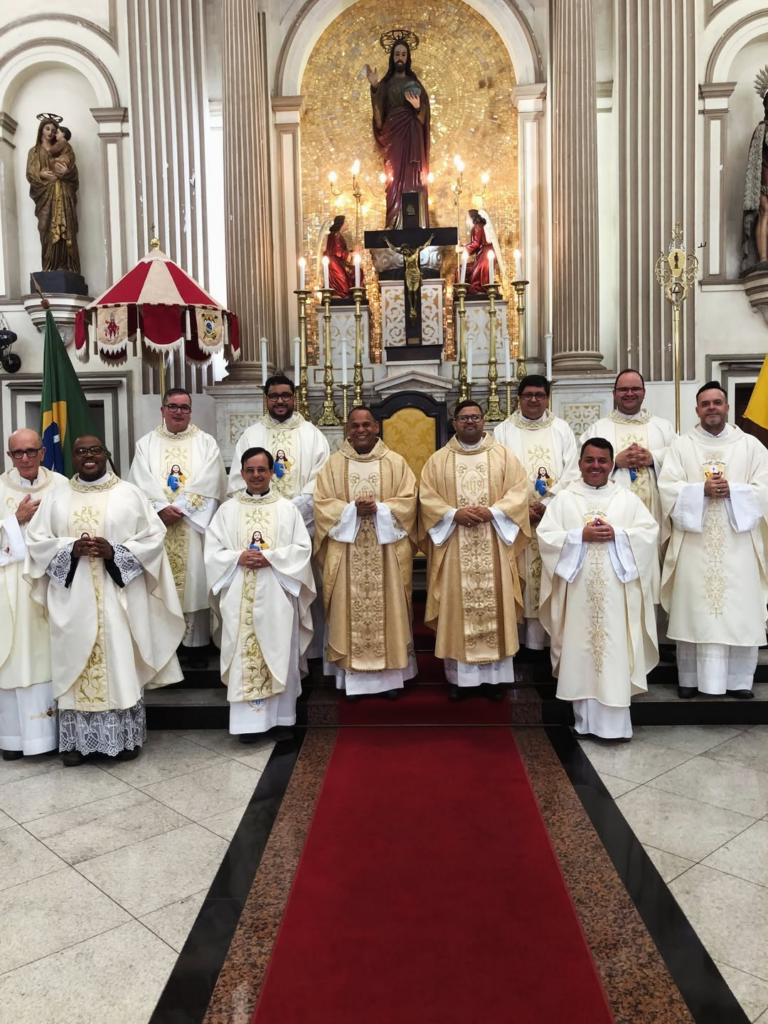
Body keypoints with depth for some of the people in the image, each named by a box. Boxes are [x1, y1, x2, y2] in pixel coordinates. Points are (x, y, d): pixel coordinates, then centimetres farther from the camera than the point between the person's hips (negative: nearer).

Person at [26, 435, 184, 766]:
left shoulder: (129, 494, 3)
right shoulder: (56, 498, 9)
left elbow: (153, 537, -2)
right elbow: (36, 539, 5)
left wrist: (115, 552, -15)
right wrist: (70, 549, -13)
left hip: (118, 597, -2)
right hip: (73, 597, 2)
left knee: (120, 662, 1)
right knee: (77, 663, 4)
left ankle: (126, 737, 11)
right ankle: (77, 739, 13)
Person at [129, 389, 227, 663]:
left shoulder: (206, 443, 7)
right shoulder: (146, 444, 10)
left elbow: (208, 483, -5)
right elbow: (141, 483, -1)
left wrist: (179, 507, -14)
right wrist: (162, 508, -16)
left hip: (194, 524, -1)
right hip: (157, 525, 1)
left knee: (195, 581, -1)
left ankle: (195, 643, 7)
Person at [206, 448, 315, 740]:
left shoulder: (287, 508, 5)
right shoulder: (228, 509, 7)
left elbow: (303, 547, -1)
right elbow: (212, 550, 4)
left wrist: (271, 558, -14)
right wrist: (238, 558, -14)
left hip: (277, 595, 0)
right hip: (240, 597, 1)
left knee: (279, 656, 4)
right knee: (244, 656, 2)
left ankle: (281, 718, 14)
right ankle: (247, 721, 9)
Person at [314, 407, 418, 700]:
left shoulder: (395, 462, 5)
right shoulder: (334, 464, 6)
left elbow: (408, 500, -2)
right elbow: (322, 503, -1)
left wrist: (379, 509, -17)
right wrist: (352, 509, -16)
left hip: (386, 551, 0)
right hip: (347, 551, 0)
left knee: (387, 608, 3)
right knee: (350, 610, 1)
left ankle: (390, 676, 12)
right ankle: (352, 677, 9)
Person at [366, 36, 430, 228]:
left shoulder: (415, 83, 12)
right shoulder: (385, 84, 9)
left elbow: (423, 119, 7)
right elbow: (379, 119, -6)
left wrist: (417, 106, -15)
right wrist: (374, 87, -13)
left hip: (412, 138, 1)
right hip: (393, 137, -1)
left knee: (413, 182, -5)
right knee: (395, 184, -7)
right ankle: (395, 228, -6)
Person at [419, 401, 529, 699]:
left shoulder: (504, 456, 7)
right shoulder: (438, 460, 7)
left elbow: (518, 491, -1)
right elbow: (427, 497, 0)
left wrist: (493, 511, -16)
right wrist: (454, 514, -15)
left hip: (494, 547, 0)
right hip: (454, 547, 0)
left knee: (493, 605, 2)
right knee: (456, 607, 1)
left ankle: (494, 675, 11)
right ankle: (458, 676, 8)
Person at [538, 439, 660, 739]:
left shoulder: (628, 499, 10)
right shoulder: (563, 499, 7)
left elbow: (650, 531, 1)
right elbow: (545, 535, -2)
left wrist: (617, 534, -13)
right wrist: (580, 535, -14)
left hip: (616, 590, 0)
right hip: (577, 590, 0)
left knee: (615, 653, -2)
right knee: (580, 651, 3)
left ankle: (614, 722, 4)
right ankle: (585, 720, 12)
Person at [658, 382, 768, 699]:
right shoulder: (681, 446, 6)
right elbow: (668, 488, -4)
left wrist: (731, 491, -15)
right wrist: (703, 490, -18)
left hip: (738, 543, 1)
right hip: (694, 543, -1)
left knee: (740, 611, 2)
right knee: (693, 610, 1)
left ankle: (739, 679, 13)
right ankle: (690, 677, 11)